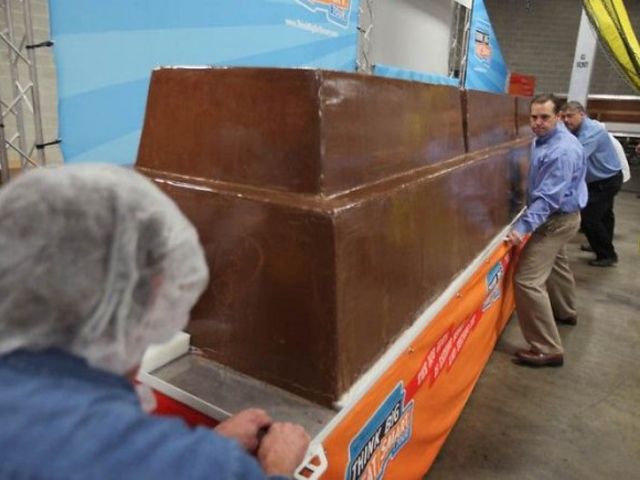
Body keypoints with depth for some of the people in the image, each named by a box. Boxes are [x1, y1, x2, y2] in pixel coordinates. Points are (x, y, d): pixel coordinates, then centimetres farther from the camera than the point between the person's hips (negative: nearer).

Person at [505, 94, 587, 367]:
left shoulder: (562, 150, -27)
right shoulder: (543, 139, 4)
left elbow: (548, 197, -33)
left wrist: (522, 227, -38)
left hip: (557, 219, -11)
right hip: (557, 217, 11)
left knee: (527, 280, -17)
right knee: (556, 265, 30)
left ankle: (548, 350, -11)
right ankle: (565, 312, 55)